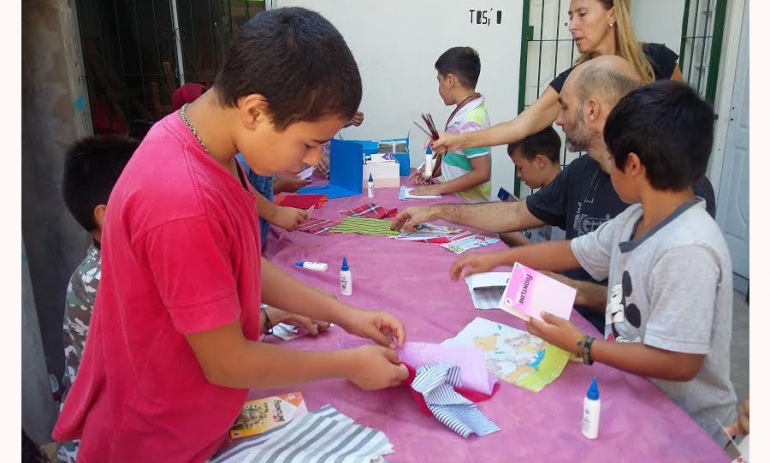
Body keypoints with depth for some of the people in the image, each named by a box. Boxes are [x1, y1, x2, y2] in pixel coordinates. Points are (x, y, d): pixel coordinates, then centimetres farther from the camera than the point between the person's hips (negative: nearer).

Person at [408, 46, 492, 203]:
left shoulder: (471, 120, -22)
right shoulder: (464, 111, 5)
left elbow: (482, 173, -25)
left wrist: (438, 188, -21)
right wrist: (432, 173, 8)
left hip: (466, 205, -8)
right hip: (455, 197, 8)